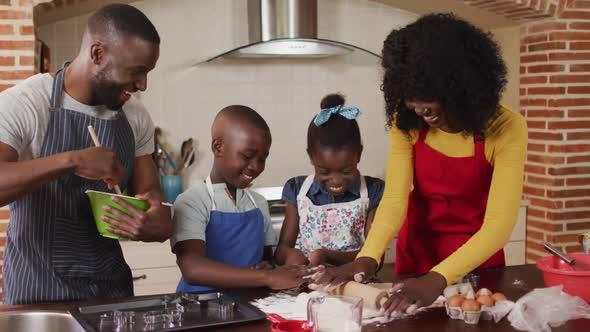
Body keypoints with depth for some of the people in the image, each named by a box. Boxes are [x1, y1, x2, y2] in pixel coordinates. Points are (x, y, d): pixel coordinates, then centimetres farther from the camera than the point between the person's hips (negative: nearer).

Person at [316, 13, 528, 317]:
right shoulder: (406, 123, -15)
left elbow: (499, 223, -31)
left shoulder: (506, 129, -25)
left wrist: (438, 278, -45)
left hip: (477, 256, -2)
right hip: (416, 251, 3)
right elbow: (395, 198, -21)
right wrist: (367, 258, -40)